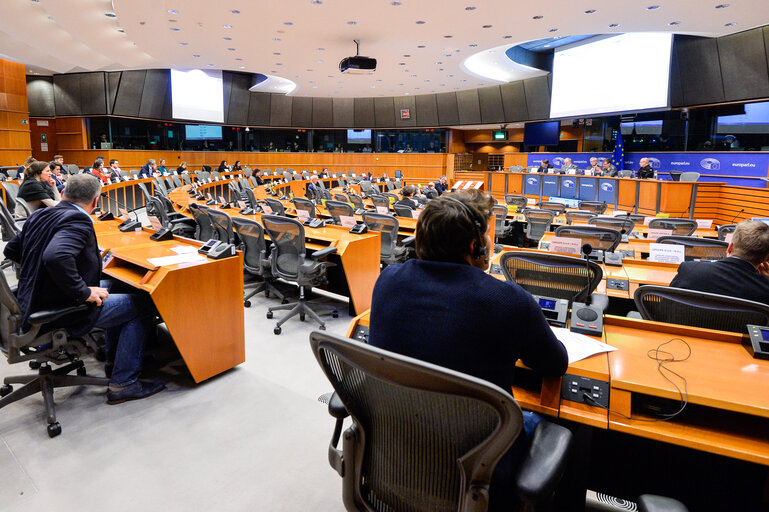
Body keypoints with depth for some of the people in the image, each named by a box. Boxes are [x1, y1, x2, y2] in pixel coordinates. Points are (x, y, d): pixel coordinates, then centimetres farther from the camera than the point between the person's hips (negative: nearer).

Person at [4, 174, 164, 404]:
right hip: (61, 311, -10)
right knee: (142, 305, -4)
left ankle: (113, 361, 34)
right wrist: (84, 292, -28)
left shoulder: (38, 216, 7)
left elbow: (11, 249, 19)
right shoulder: (77, 220, -21)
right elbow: (56, 256, -38)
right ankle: (123, 383, 0)